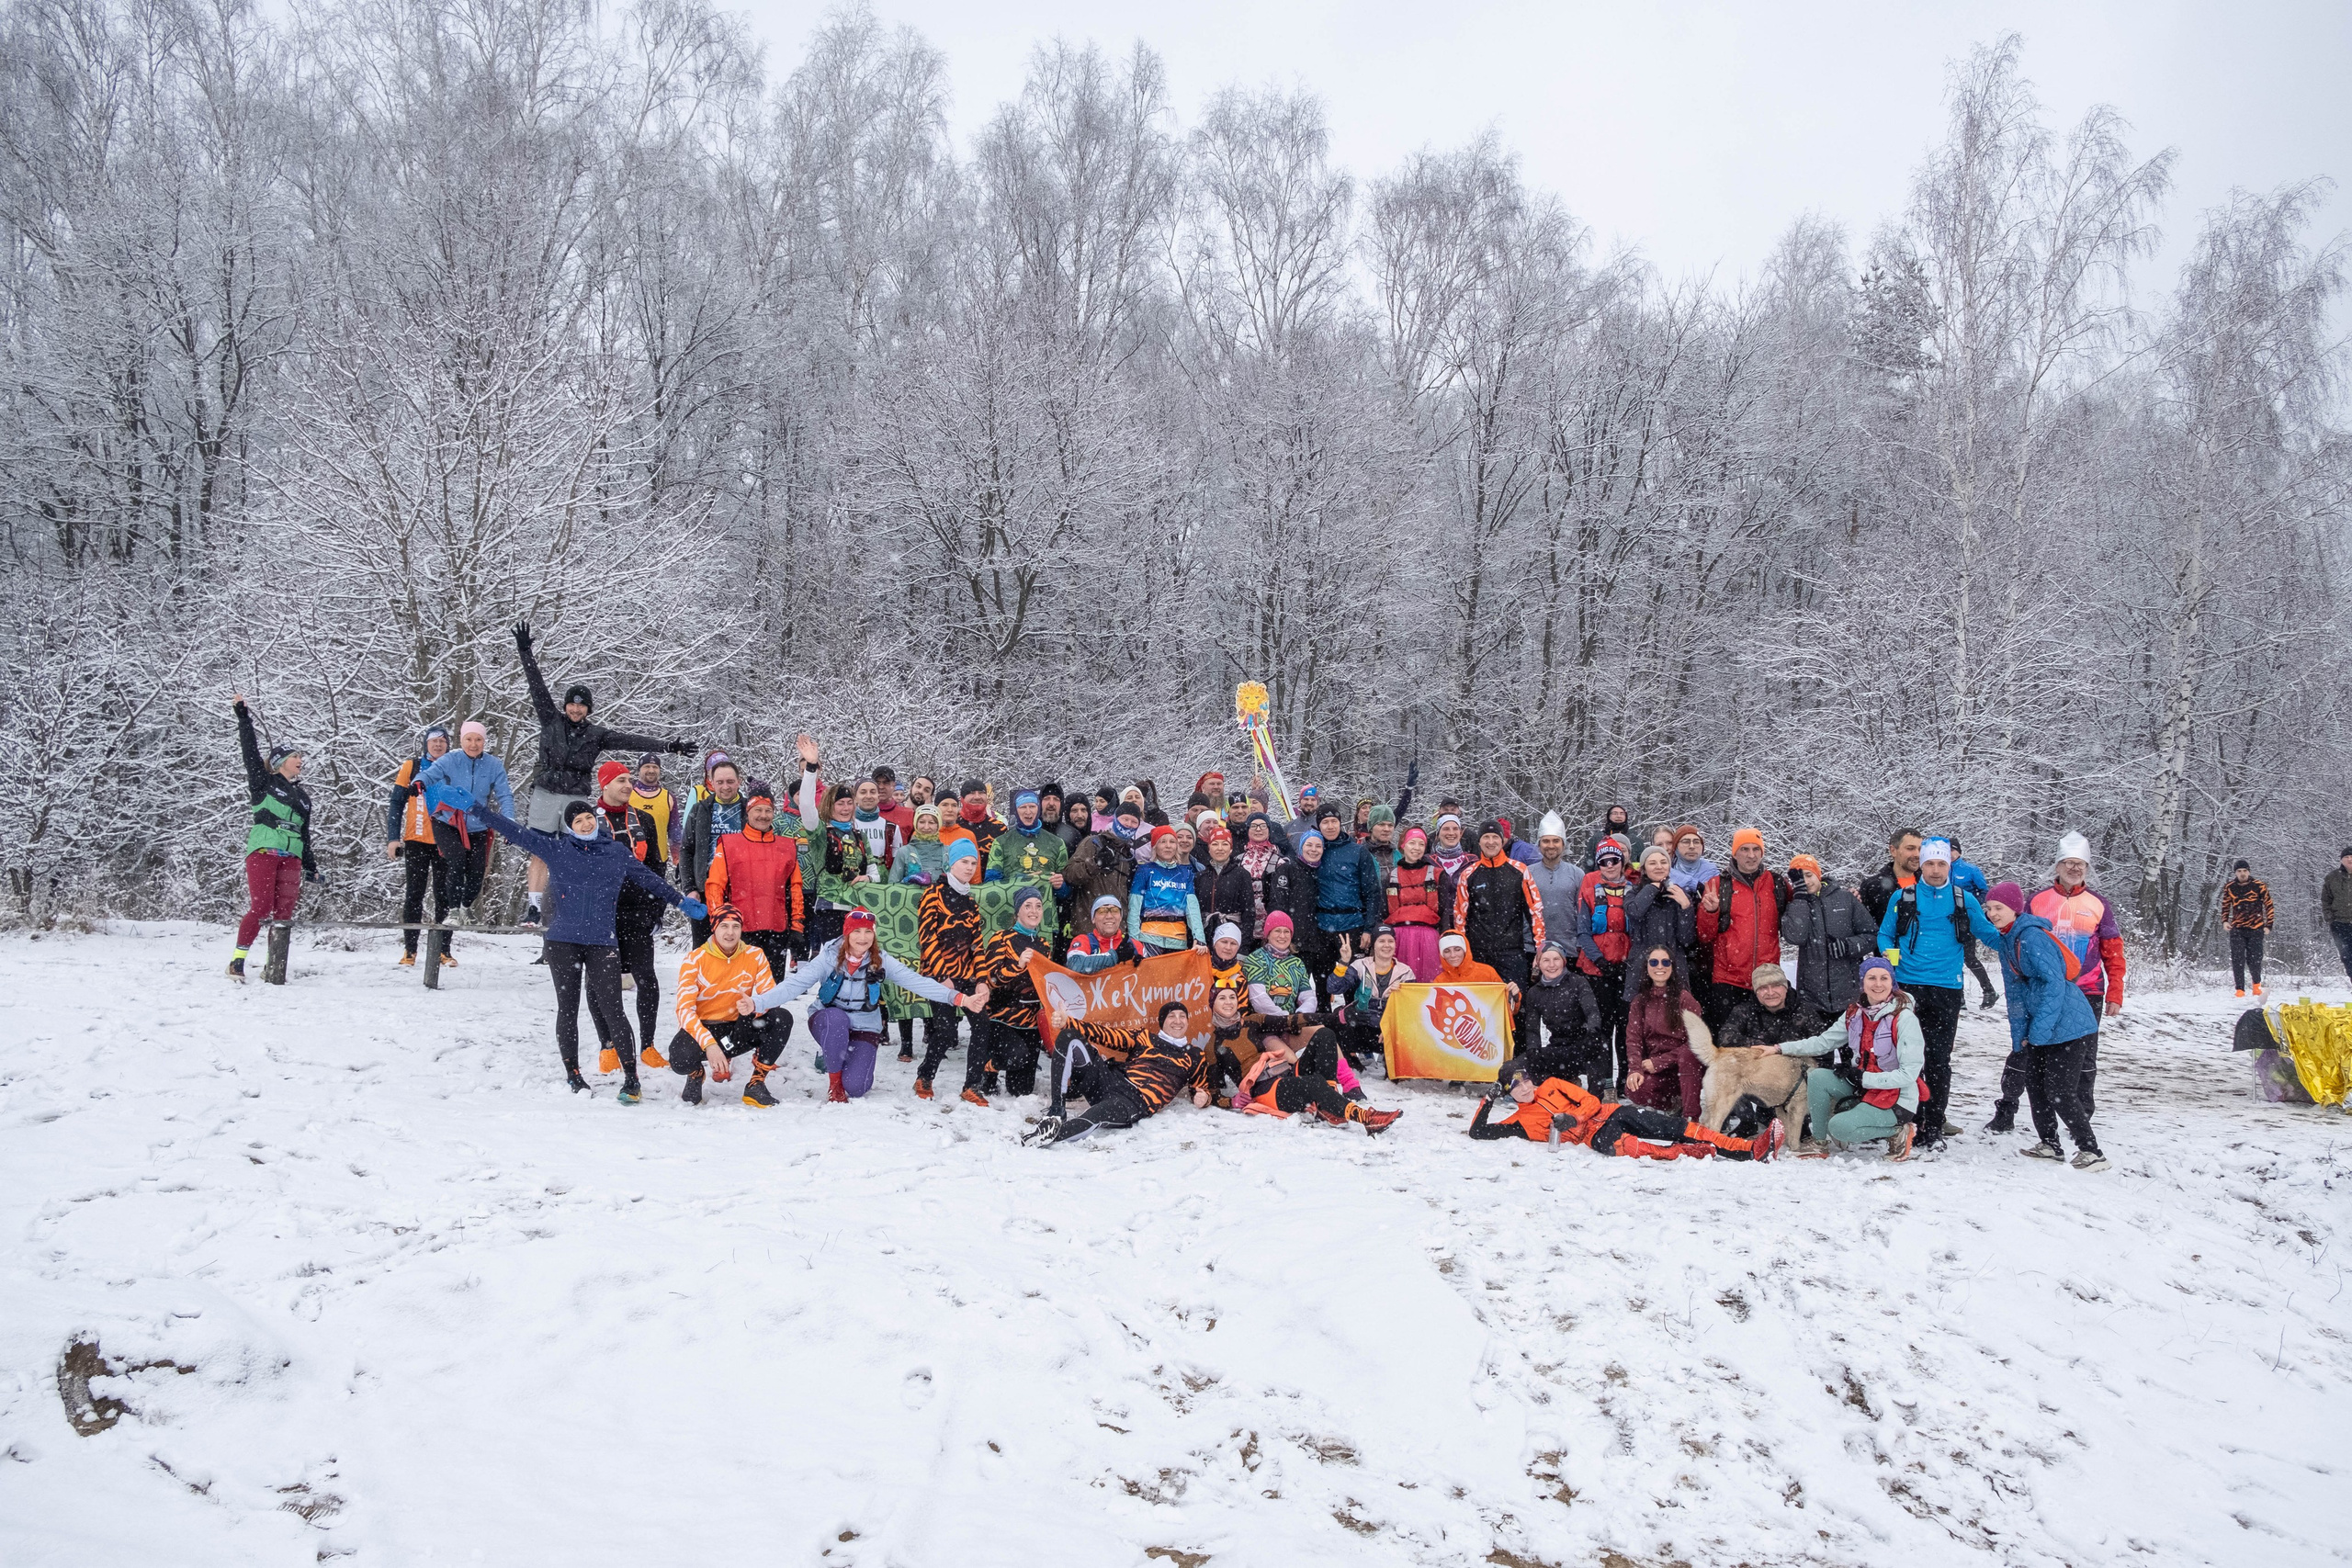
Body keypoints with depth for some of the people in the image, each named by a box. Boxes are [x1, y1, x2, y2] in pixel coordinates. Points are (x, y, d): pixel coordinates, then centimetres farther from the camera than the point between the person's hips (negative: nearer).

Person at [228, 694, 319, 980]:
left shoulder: (303, 796, 23)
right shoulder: (264, 783, 9)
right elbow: (250, 752, -1)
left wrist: (311, 867, 23)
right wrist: (243, 717, -5)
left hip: (291, 857, 5)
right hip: (263, 851, -5)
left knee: (284, 912, -2)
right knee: (260, 908, -14)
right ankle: (237, 960, -4)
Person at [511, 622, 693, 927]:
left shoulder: (596, 735, 5)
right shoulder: (551, 720, 5)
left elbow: (631, 741, -1)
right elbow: (537, 686, 2)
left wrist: (668, 746, -8)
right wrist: (525, 652, -3)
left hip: (576, 798, 0)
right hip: (545, 794, 0)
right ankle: (534, 907, -1)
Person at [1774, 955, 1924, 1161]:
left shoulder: (1904, 1019, -18)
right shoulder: (1855, 1014, 3)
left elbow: (1909, 1074, -19)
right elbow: (1823, 1042, 8)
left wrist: (1863, 1078, -20)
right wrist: (1781, 1049, 0)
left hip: (1898, 1099, -7)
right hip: (1863, 1088, 7)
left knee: (1839, 1127, -26)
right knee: (1817, 1077, -14)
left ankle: (1896, 1131, -1)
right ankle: (1819, 1142, 1)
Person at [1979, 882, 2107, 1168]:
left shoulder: (2032, 937, -19)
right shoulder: (2006, 941, 11)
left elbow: (2054, 983, -22)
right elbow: (2016, 992, 15)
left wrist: (2040, 1028, -21)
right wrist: (2019, 1034, 11)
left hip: (2067, 1025, -10)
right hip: (2040, 1026, 10)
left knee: (2060, 1092, -9)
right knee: (2035, 1085, 14)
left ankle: (2091, 1152, 0)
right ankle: (2050, 1145, 25)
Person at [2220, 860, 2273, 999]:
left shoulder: (2259, 887, -2)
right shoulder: (2229, 887, 5)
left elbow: (2268, 905, 4)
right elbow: (2225, 905, 16)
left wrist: (2268, 925, -1)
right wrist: (2224, 921, 1)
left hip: (2255, 929, -2)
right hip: (2237, 929, 2)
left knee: (2254, 960, -1)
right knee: (2237, 960, -7)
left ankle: (2257, 984, 27)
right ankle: (2240, 989, -2)